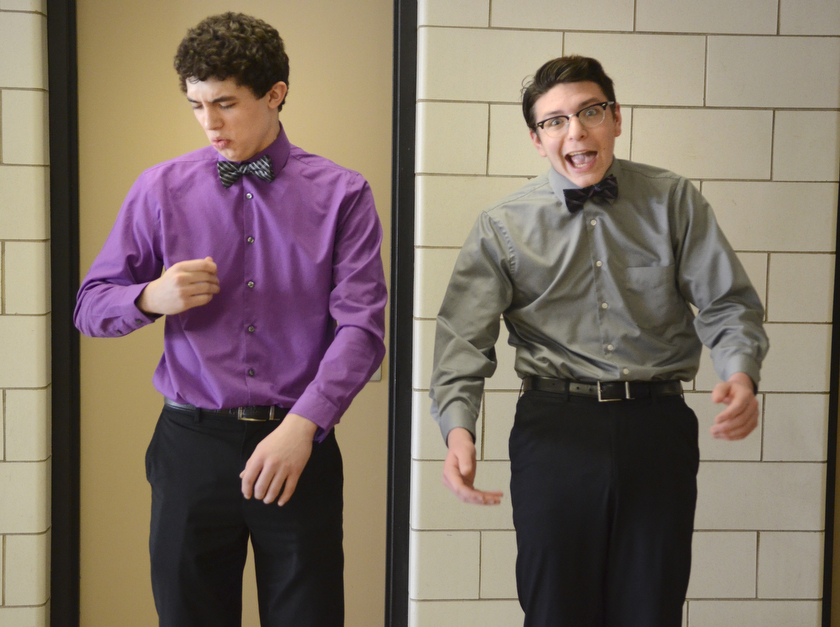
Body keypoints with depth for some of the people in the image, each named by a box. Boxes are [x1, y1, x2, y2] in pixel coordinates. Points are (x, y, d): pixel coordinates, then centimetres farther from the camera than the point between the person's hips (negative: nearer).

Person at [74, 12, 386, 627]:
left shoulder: (342, 194, 0)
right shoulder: (160, 190, 5)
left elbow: (361, 325, -8)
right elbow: (91, 306, 9)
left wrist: (302, 424, -20)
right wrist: (152, 298, -13)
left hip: (298, 442, -1)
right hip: (191, 444, 1)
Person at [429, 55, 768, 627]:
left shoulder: (674, 202, 6)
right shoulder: (503, 228, 3)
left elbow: (727, 302, 3)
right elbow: (464, 337, -3)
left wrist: (741, 372, -18)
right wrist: (458, 428, -21)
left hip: (658, 429, 1)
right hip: (554, 429, -1)